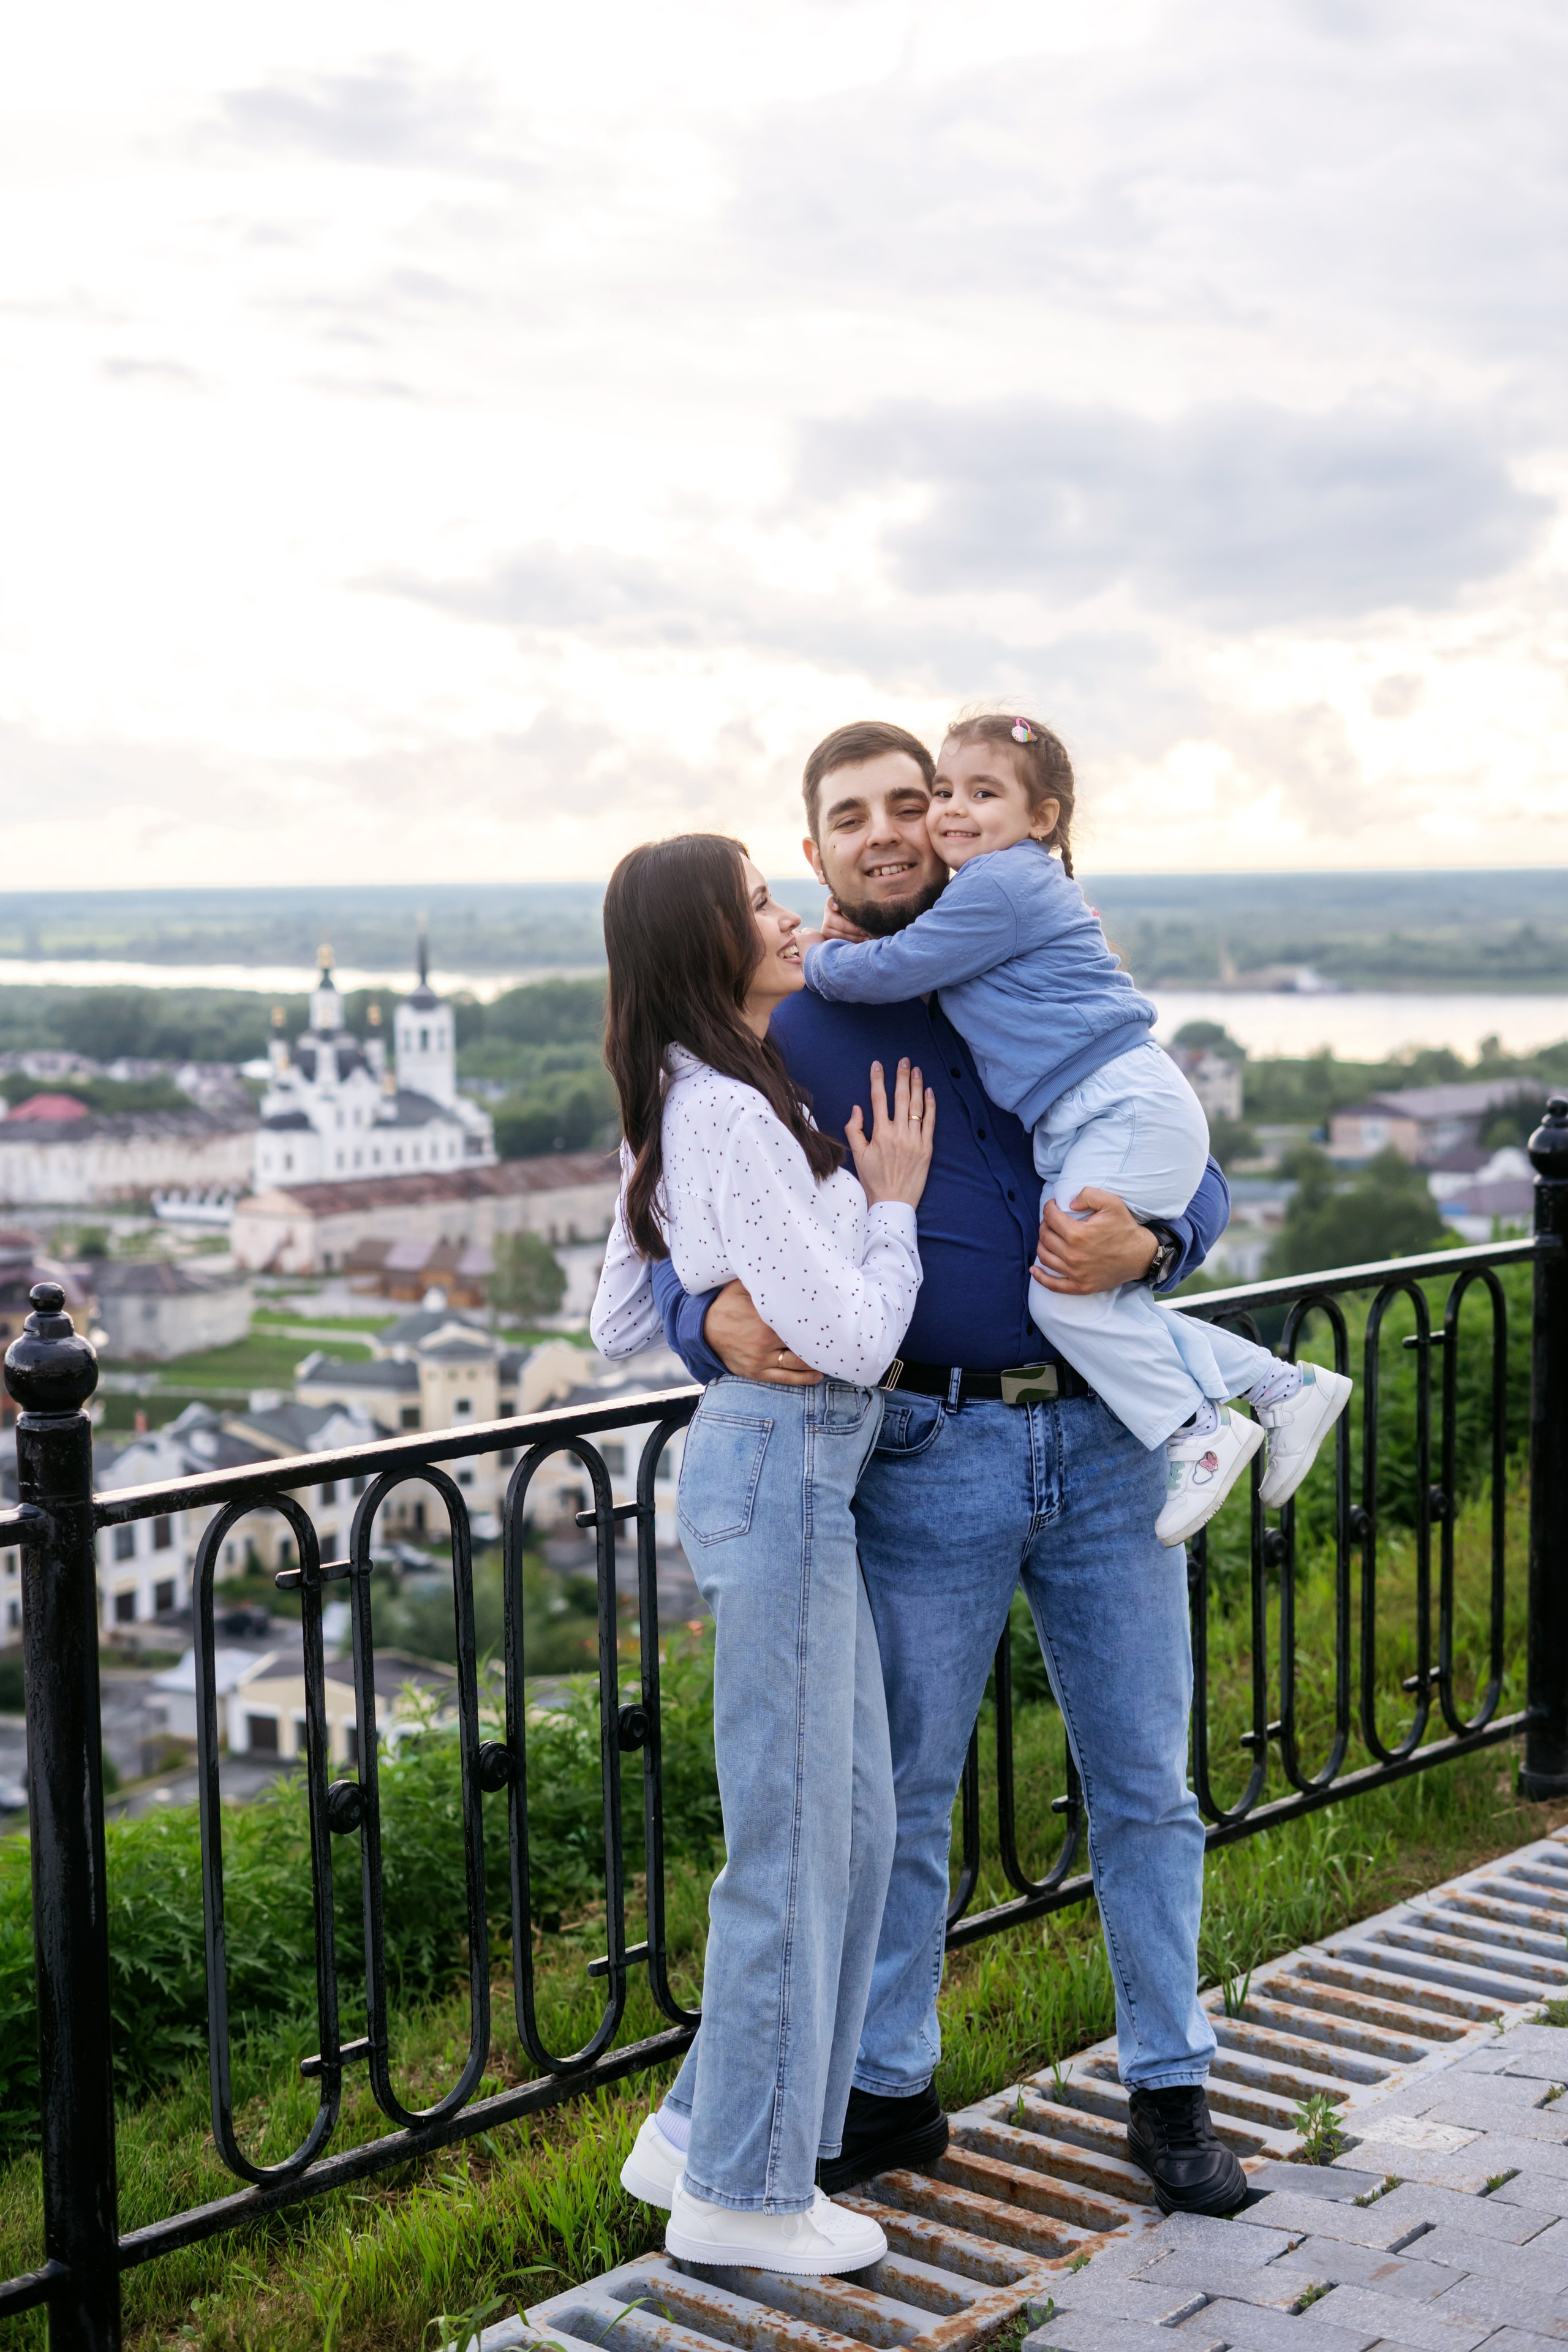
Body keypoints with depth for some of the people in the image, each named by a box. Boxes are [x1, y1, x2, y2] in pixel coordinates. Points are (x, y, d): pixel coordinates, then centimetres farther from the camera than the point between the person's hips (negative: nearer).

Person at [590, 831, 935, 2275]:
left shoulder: (682, 1109, 13)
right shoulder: (737, 1119, -18)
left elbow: (619, 1326, 19)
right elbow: (850, 1337, -18)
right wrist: (893, 1204, -5)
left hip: (792, 1469, 10)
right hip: (783, 1465, -10)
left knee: (850, 1819, 16)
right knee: (794, 1835, 0)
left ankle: (701, 2136, 27)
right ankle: (741, 2194, 15)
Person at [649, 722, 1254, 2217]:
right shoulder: (778, 1033, 4)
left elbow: (1196, 1173, 8)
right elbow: (678, 1240, 0)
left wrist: (1147, 1246, -16)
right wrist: (718, 1324, -23)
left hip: (1108, 1437, 2)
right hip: (927, 1458, -1)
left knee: (1144, 1784, 9)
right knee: (898, 1793, 9)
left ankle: (1169, 2093, 25)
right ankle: (890, 2091, 27)